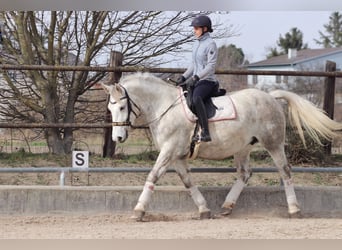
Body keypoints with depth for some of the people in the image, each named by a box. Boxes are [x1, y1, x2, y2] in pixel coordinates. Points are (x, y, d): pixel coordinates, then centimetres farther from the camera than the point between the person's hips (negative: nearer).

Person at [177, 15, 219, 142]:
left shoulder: (210, 44, -10)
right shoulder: (196, 43, 16)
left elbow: (211, 66, -18)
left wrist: (196, 77, -25)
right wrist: (184, 77, 10)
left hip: (208, 81, -10)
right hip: (196, 81, 10)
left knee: (196, 98, -38)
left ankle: (205, 133, -45)